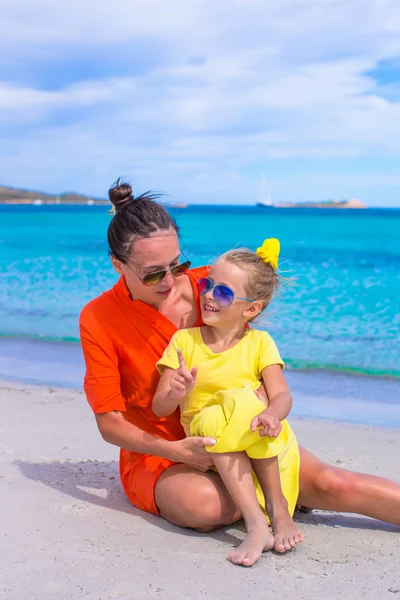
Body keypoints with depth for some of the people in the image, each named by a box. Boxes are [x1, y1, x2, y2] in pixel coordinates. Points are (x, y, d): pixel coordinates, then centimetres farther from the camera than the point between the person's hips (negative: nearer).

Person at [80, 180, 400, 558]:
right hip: (157, 456, -2)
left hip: (227, 438, 3)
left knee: (328, 482, -16)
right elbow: (109, 423, -13)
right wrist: (176, 451, -28)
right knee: (205, 505, -34)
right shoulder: (98, 319, -13)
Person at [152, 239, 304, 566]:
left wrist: (272, 414, -37)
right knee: (211, 421, -31)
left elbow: (282, 395, -13)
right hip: (211, 451, 1)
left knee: (243, 399, -29)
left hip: (266, 451, -1)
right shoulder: (184, 341, 0)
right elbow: (159, 409, -3)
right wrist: (175, 395, -27)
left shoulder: (259, 343, -1)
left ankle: (279, 506, -23)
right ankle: (256, 525, -34)